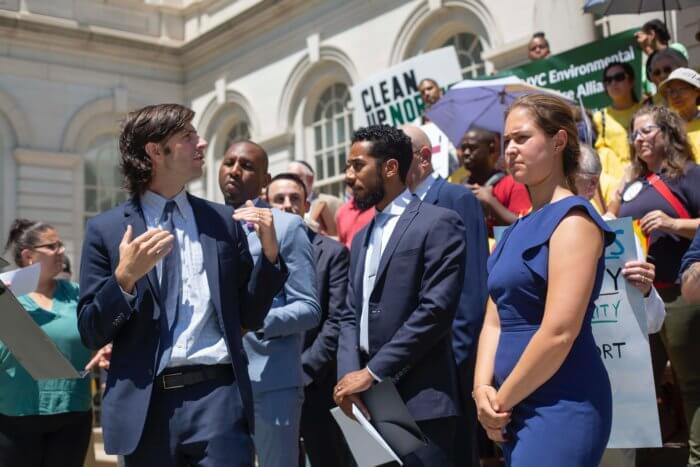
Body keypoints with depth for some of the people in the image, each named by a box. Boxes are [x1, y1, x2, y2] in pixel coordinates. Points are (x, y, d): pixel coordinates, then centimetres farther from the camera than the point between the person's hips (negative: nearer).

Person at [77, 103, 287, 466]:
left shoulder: (223, 221, 10)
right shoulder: (106, 229, 4)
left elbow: (249, 317, 11)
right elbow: (91, 333, 3)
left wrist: (269, 252, -3)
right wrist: (124, 277, -13)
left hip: (217, 394, 1)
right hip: (145, 403, -1)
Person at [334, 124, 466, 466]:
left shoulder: (438, 223, -5)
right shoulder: (361, 237, 20)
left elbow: (436, 309, -15)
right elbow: (351, 315, 14)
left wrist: (372, 371, -14)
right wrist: (349, 374, -5)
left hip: (419, 401, -7)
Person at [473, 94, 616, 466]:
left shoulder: (572, 219, -12)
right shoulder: (516, 230, 14)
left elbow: (559, 333, -20)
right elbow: (495, 319, 11)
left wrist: (501, 401, -11)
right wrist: (483, 389, -5)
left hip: (560, 406, -8)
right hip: (518, 408, 8)